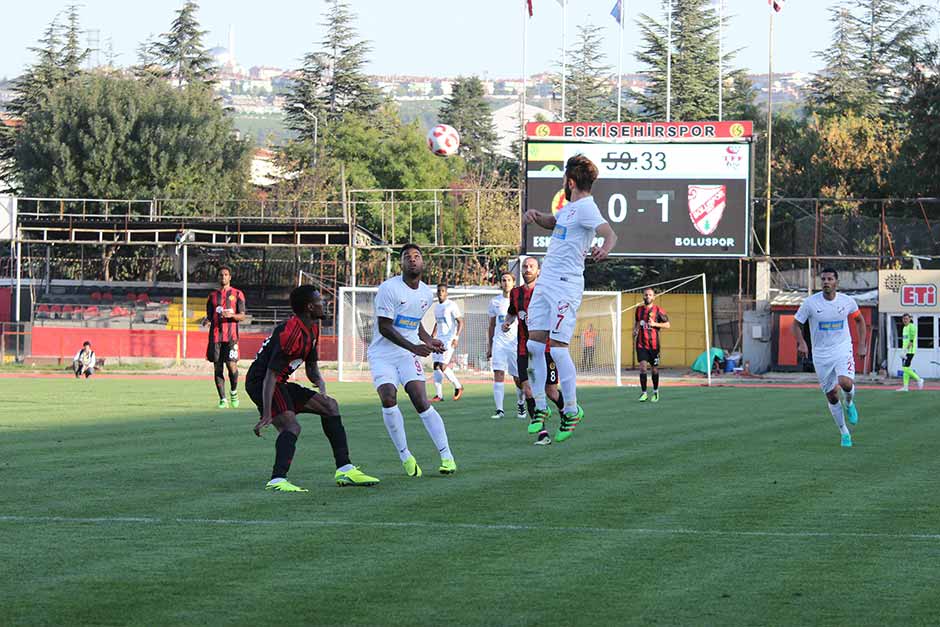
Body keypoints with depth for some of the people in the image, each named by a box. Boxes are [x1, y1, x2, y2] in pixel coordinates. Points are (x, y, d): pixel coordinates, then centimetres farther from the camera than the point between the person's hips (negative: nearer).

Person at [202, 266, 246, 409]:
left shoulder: (237, 294, 8)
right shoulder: (213, 296, 16)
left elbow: (242, 316, 4)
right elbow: (209, 316, 17)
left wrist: (231, 315, -16)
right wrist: (206, 320, -7)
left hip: (231, 335, -3)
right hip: (215, 335, 3)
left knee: (232, 365, -13)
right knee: (218, 367, 0)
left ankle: (234, 391, 12)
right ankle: (223, 399, 4)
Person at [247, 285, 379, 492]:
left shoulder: (312, 329, 9)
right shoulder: (291, 333, -24)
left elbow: (311, 366, 19)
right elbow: (271, 374, -28)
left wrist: (320, 382, -6)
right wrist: (266, 414, -33)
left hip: (280, 384, 11)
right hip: (259, 382, -11)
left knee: (329, 405, 11)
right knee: (291, 427, -29)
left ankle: (344, 469, 12)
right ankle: (277, 481, -41)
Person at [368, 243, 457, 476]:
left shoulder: (427, 293, 9)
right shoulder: (389, 288, -12)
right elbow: (384, 327, -15)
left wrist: (429, 341, 7)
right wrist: (413, 347, -21)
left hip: (409, 354, 3)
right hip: (382, 353, -3)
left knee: (421, 402, -13)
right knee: (388, 399, -22)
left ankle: (446, 456, -12)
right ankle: (405, 456, -8)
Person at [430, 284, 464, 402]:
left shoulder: (451, 305, -9)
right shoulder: (436, 307, 15)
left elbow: (461, 322, -11)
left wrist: (456, 337, -21)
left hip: (449, 339, -8)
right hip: (439, 339, 8)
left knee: (443, 367, -13)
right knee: (436, 366, 1)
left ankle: (458, 387, 7)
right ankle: (439, 395, 3)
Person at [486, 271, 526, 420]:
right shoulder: (495, 301, 10)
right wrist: (489, 347, 15)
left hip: (517, 343, -1)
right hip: (499, 342, 1)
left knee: (519, 378, 1)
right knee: (498, 374, -13)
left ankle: (521, 403, 29)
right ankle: (499, 409, -14)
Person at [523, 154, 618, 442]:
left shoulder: (585, 208, -13)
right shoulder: (570, 207, 17)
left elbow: (610, 234, -28)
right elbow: (552, 222, 36)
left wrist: (604, 250, -51)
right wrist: (536, 215, 13)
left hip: (565, 286, -9)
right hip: (545, 283, 9)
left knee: (557, 348, -10)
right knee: (534, 344, 5)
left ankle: (572, 409, 1)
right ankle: (540, 407, 11)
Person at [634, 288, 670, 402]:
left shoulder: (658, 310, -3)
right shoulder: (639, 309, 9)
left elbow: (667, 325, -1)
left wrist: (654, 324, -15)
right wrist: (635, 330, 6)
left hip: (653, 344, -2)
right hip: (641, 344, 2)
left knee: (654, 368, 9)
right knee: (643, 366, -12)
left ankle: (655, 392, 27)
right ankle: (643, 393, -9)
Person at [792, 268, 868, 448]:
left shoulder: (847, 301, -4)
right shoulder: (810, 303, -8)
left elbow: (859, 320, 14)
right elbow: (796, 324, 2)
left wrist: (861, 345, 6)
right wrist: (801, 343, -16)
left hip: (843, 350, -1)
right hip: (821, 354, 1)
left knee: (845, 382, -28)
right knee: (831, 396, 4)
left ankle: (849, 403, 7)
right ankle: (844, 433, 20)